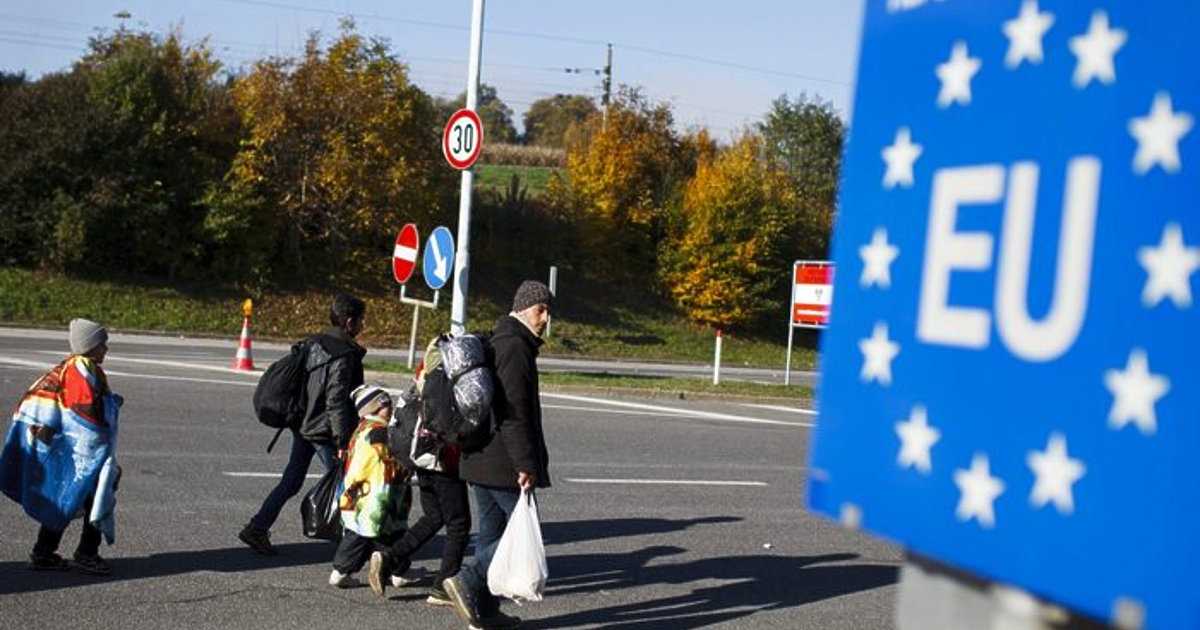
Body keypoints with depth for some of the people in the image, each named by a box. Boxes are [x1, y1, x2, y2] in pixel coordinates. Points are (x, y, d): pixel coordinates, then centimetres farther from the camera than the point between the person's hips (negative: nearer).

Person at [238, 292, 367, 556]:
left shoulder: (314, 343, 8)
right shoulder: (344, 355, -18)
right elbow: (336, 402, -21)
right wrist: (343, 442, -18)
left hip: (303, 425, 9)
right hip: (324, 432, -8)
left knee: (291, 481, 13)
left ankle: (257, 528, 11)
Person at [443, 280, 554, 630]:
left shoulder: (495, 343, 19)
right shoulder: (516, 347, -14)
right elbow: (516, 414, -21)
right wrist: (526, 465, -22)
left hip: (478, 458, 10)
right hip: (503, 464, -10)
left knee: (491, 533, 13)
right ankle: (468, 580, -14)